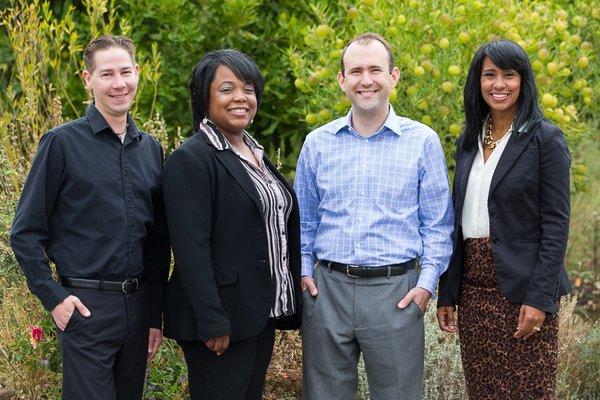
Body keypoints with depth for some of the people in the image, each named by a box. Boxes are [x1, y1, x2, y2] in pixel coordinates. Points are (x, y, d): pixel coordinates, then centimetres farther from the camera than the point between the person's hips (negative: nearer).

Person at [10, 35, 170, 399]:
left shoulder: (151, 149, 10)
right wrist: (53, 297, -12)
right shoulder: (62, 143, -6)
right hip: (86, 307, -5)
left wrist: (156, 313, 12)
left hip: (138, 306, 5)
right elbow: (25, 233, -5)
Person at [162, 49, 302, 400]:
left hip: (262, 315, 8)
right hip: (221, 321, -8)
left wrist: (289, 306, 14)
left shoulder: (256, 154, 14)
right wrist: (212, 323, -23)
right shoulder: (191, 159, -13)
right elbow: (191, 249, -19)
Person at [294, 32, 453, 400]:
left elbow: (437, 225, 2)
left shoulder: (423, 141, 0)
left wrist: (427, 282, -7)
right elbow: (304, 220, 13)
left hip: (395, 292, -2)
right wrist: (304, 270, 1)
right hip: (326, 288, 2)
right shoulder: (318, 143, 6)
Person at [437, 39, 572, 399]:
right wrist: (447, 294, 10)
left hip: (523, 288, -5)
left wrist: (540, 299, -16)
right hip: (473, 286, 5)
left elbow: (556, 225, -9)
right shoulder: (469, 141, 12)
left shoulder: (546, 139, -5)